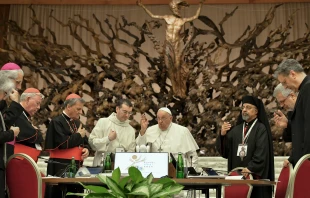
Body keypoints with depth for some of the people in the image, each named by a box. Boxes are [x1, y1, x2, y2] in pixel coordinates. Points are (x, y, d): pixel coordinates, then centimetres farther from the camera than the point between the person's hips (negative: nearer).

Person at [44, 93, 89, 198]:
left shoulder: (77, 123, 16)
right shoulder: (57, 122, -8)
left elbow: (85, 143, 21)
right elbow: (62, 143, -21)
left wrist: (86, 149, -3)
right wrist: (79, 135, -8)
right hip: (60, 168, -7)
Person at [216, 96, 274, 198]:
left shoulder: (261, 129, 0)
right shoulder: (236, 130, 14)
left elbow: (261, 153, -12)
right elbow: (224, 152, 7)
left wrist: (251, 168, -24)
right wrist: (222, 135, -8)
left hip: (255, 176, -4)